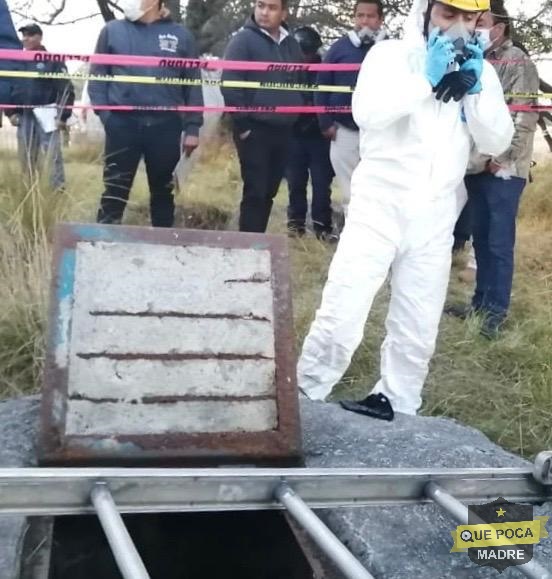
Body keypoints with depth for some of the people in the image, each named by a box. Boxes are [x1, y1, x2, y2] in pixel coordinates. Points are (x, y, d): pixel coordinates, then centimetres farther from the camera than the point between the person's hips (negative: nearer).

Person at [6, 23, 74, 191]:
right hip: (24, 117, 5)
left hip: (47, 116, -5)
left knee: (52, 157, -9)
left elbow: (66, 90, -6)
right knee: (26, 159, 8)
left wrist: (63, 116, -13)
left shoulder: (53, 61, 0)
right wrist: (11, 112, 6)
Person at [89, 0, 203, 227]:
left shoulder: (180, 35, 7)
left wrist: (192, 127, 1)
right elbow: (97, 76, 6)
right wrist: (104, 114, -7)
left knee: (162, 191, 12)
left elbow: (192, 84, 7)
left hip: (165, 126, 1)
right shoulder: (112, 30, 7)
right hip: (122, 124, -1)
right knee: (115, 191, 0)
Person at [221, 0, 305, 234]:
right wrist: (242, 124, -15)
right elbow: (230, 85, -13)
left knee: (269, 192, 10)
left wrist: (296, 115, 13)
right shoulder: (243, 40, -6)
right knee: (255, 192, -6)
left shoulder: (291, 44, 12)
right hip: (255, 130, -6)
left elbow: (300, 83, 23)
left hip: (283, 130, 6)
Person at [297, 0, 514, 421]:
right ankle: (305, 398, 9)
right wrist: (427, 79, -20)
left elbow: (497, 142, 0)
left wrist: (475, 90, -11)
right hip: (379, 205, -4)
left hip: (435, 218, 4)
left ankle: (395, 404, 29)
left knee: (418, 328, 11)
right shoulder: (390, 55, -2)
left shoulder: (481, 72, 9)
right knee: (341, 316, -7)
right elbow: (367, 112, -19)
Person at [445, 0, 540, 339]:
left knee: (500, 242, -1)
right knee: (481, 239, 12)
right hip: (477, 167, 6)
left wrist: (500, 160, -15)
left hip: (503, 170, -6)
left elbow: (524, 119, -11)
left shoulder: (518, 63, -6)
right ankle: (481, 301, 23)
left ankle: (497, 309, 8)